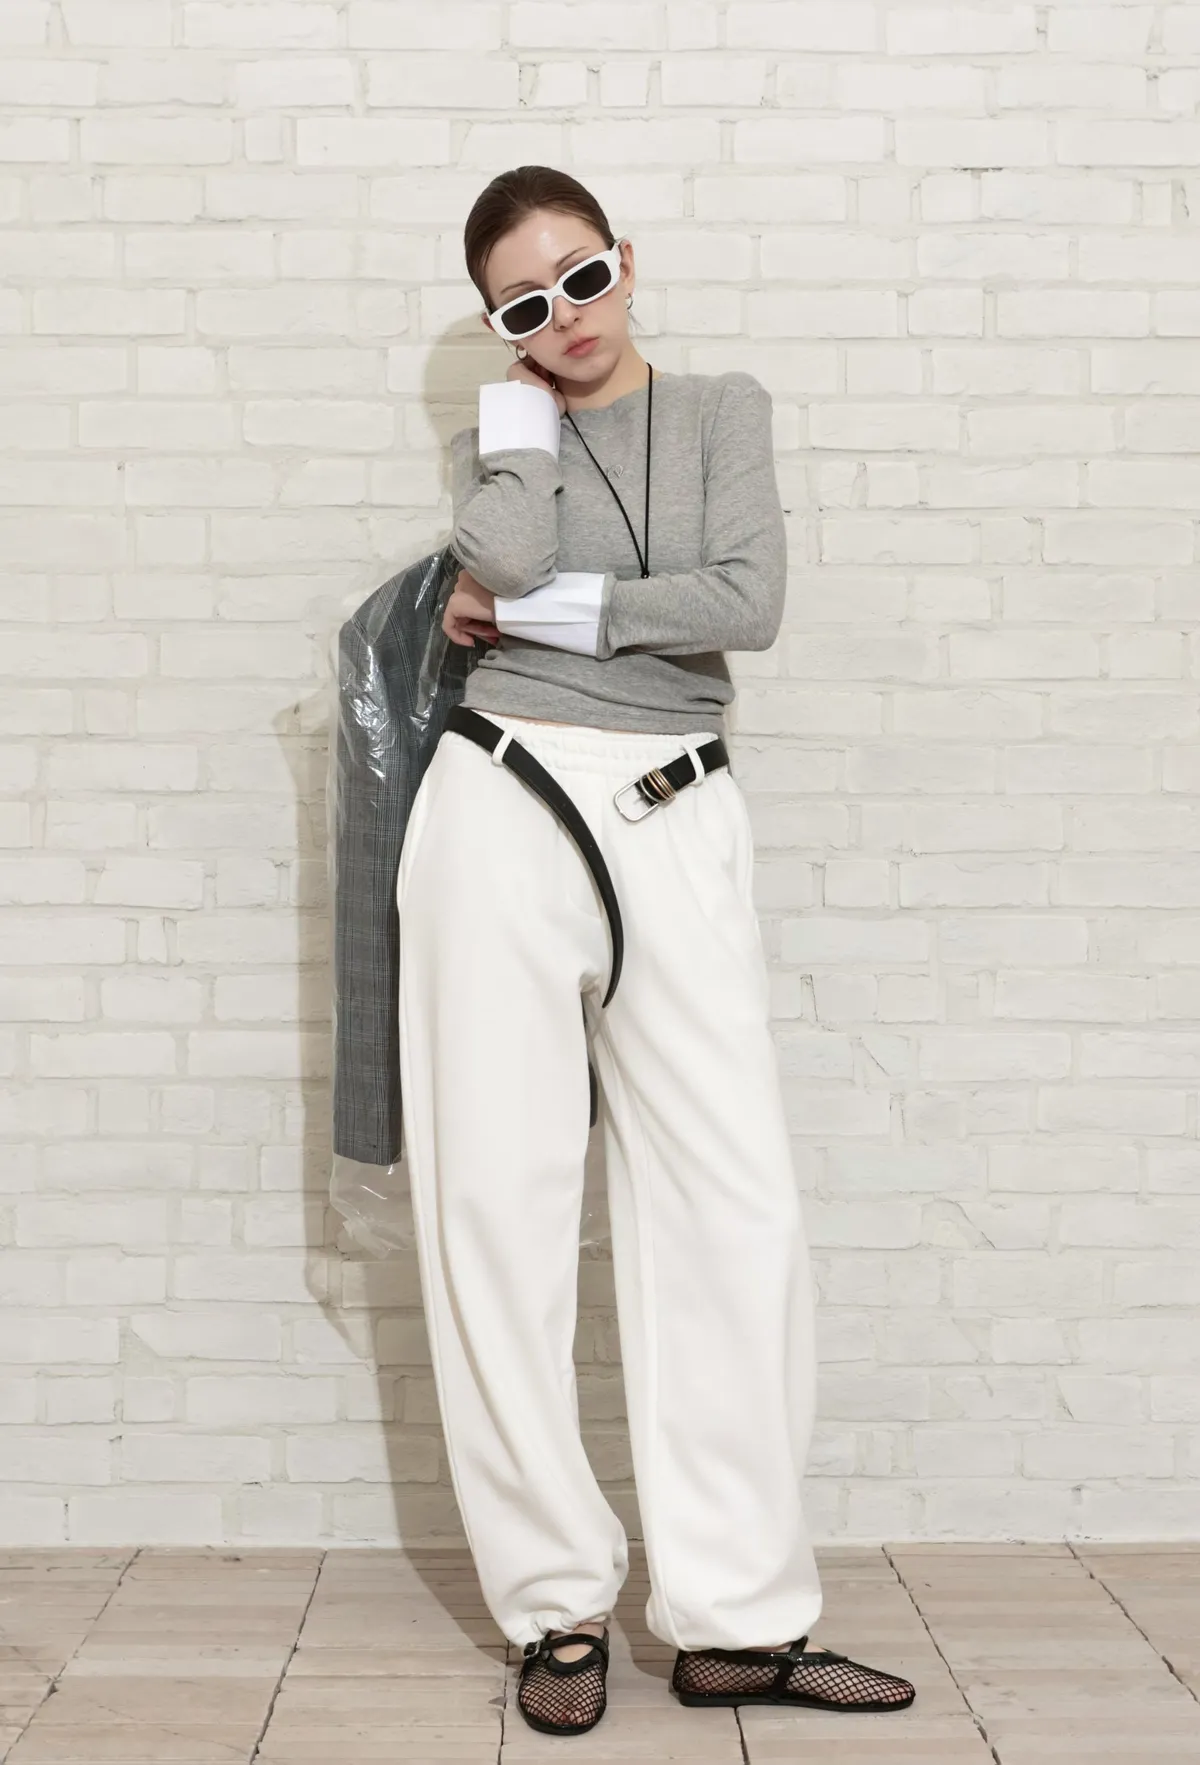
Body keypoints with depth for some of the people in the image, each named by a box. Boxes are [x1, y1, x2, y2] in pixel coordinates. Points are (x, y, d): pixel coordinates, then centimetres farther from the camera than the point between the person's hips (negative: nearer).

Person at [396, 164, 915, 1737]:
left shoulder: (722, 409, 14)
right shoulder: (500, 435, 14)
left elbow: (749, 603, -5)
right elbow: (508, 556, -11)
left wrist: (543, 614, -4)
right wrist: (523, 392, 4)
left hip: (674, 825, 0)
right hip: (503, 810, 0)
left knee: (738, 1207, -6)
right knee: (501, 1198, -2)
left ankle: (739, 1618, 2)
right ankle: (559, 1605, 9)